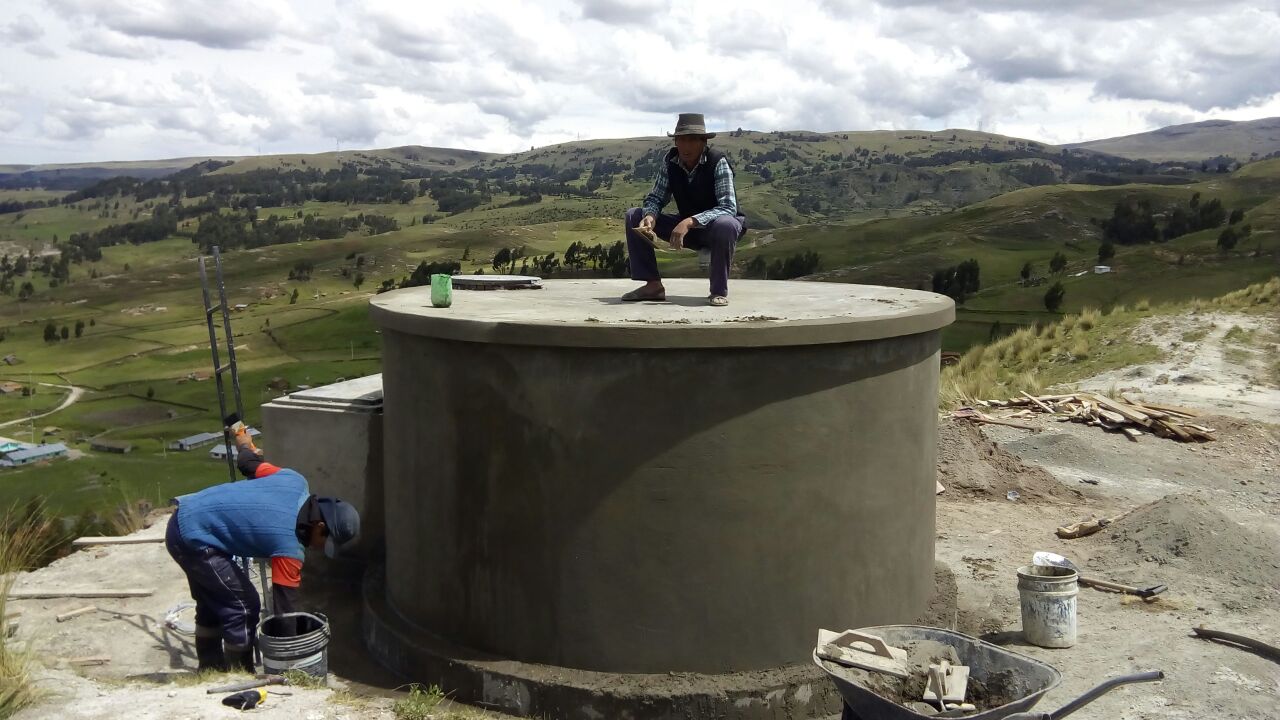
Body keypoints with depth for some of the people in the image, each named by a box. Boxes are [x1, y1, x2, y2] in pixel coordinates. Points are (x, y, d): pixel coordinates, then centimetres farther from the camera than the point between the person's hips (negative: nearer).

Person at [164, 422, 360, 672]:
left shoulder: (296, 482, -5)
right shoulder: (289, 546, -23)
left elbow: (249, 463, 10)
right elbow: (284, 608, -18)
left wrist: (242, 439, 33)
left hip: (187, 517, 10)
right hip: (193, 539, -10)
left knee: (213, 601, 22)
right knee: (244, 606, -4)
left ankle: (210, 671, 37)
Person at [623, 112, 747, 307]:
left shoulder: (718, 162, -23)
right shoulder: (670, 161, -9)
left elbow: (728, 208, -31)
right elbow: (656, 198, -4)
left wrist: (690, 222, -42)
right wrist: (650, 216, -28)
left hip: (714, 228, -5)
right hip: (686, 226, 5)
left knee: (724, 225, -41)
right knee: (634, 216, -8)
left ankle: (719, 291, -21)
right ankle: (652, 285, -8)